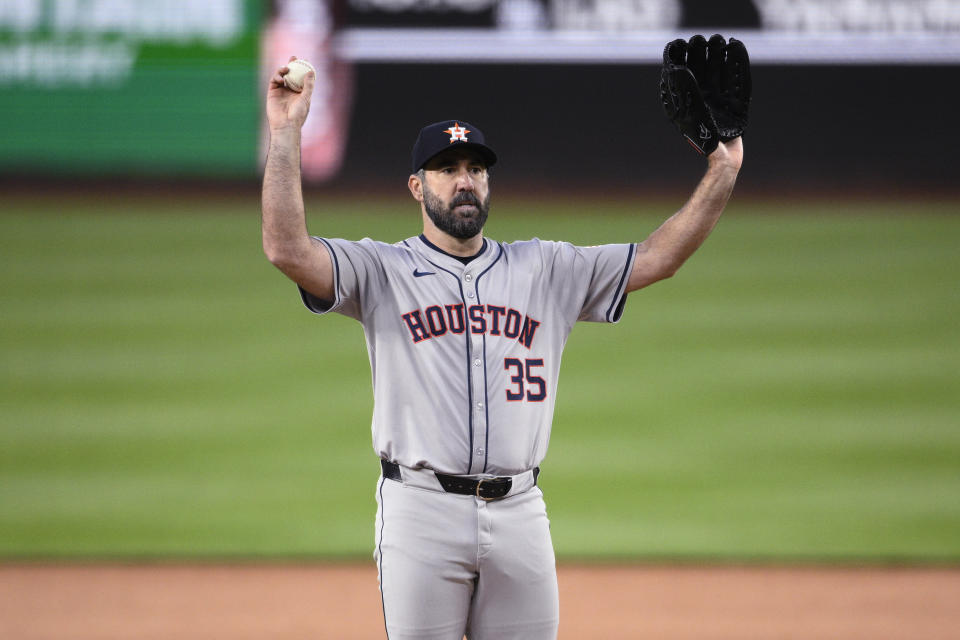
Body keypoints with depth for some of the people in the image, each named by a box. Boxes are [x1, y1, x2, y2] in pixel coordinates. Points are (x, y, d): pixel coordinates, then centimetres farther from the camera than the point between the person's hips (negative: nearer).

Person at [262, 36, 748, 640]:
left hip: (519, 515, 3)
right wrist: (287, 133, -14)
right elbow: (288, 249, -11)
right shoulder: (383, 270, 4)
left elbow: (657, 258, 9)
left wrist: (722, 175, -1)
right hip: (422, 514, -3)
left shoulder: (546, 270, 14)